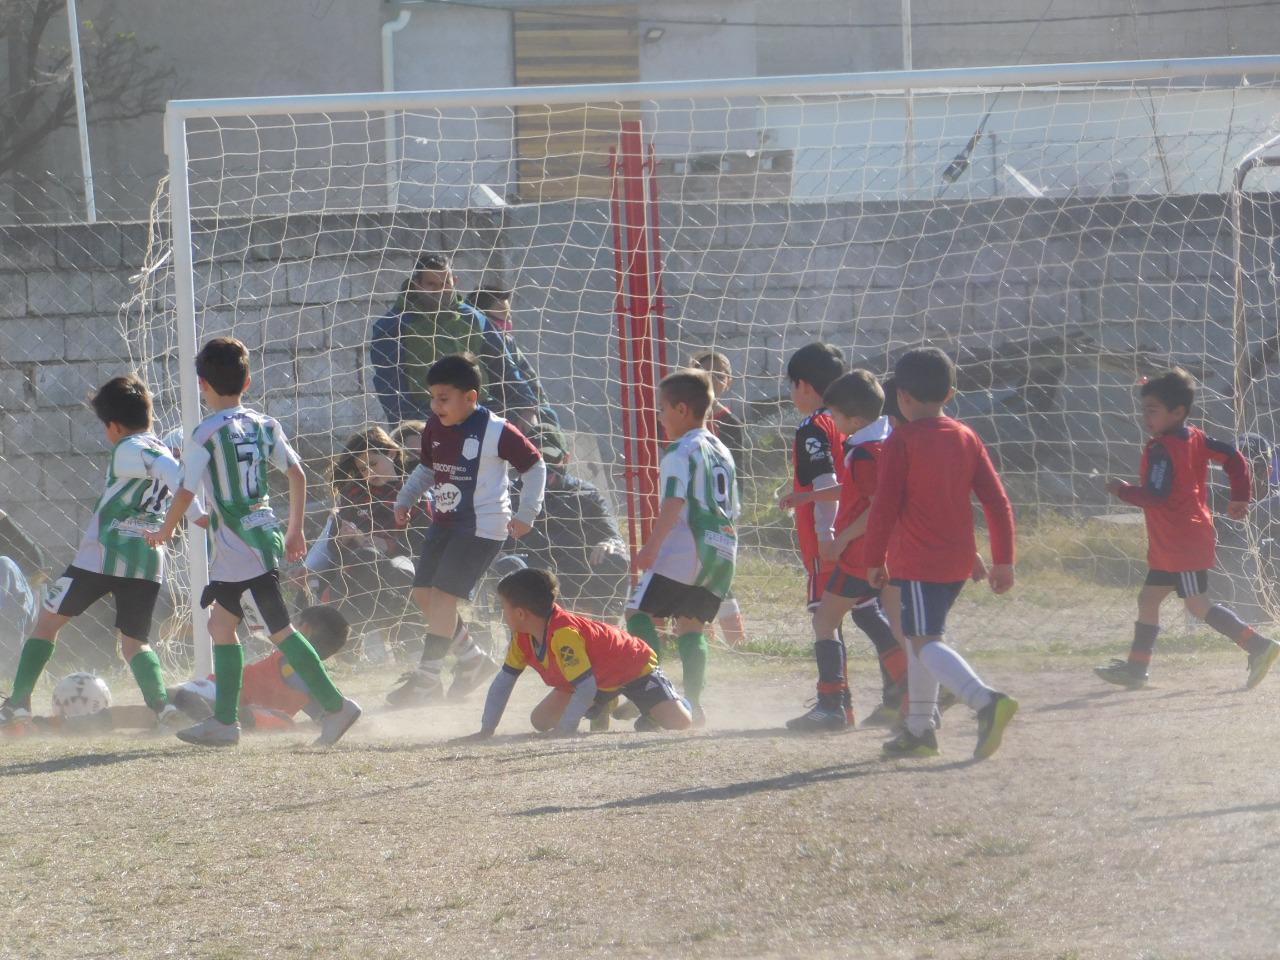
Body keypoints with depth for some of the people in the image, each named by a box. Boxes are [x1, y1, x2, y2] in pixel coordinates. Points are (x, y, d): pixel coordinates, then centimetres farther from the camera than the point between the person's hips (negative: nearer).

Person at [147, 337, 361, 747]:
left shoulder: (205, 435, -13)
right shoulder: (264, 426, 7)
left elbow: (185, 493, -11)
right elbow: (297, 474, 8)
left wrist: (164, 532, 7)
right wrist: (295, 530, 17)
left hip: (239, 548, -8)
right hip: (264, 536, 8)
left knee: (280, 630, -6)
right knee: (220, 624, 16)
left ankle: (335, 705, -9)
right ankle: (225, 721, 18)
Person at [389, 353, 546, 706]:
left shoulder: (495, 431, -16)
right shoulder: (434, 428, 3)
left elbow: (535, 466, -7)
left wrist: (526, 515, -9)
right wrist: (405, 500, 9)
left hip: (482, 527, -8)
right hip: (444, 522, 8)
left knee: (444, 593, -14)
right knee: (423, 593, 8)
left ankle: (428, 675, -10)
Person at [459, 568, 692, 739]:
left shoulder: (563, 635, -38)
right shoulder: (522, 637, -12)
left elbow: (586, 687, -39)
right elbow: (503, 681, -5)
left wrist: (565, 729, -36)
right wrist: (486, 732, -10)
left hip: (636, 667, -8)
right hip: (600, 682, 8)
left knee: (679, 722, -25)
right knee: (541, 721, -4)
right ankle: (604, 709, 18)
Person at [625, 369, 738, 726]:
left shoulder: (681, 450, -7)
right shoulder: (722, 453, 20)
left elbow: (675, 502, -18)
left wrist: (652, 545, -22)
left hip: (684, 550, -8)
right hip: (722, 553, 8)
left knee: (640, 611, -3)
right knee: (691, 623, 11)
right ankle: (693, 702, 1)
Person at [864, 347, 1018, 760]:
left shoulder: (901, 442, -10)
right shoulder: (966, 438, 8)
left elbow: (884, 508, -12)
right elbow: (997, 501, 6)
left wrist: (873, 560, -2)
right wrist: (1003, 560, 10)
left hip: (919, 563, -7)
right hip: (960, 562, 7)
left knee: (926, 643, -9)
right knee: (920, 635, 19)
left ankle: (986, 700, -31)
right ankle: (919, 730, 20)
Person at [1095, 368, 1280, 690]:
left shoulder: (1161, 449, -18)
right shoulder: (1197, 439, 9)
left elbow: (1157, 496, -24)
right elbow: (1233, 457, 9)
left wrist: (1124, 491, -9)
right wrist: (1241, 497, 12)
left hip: (1181, 544, -10)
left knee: (1199, 606, -8)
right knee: (1148, 598, 15)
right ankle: (1135, 668, 19)